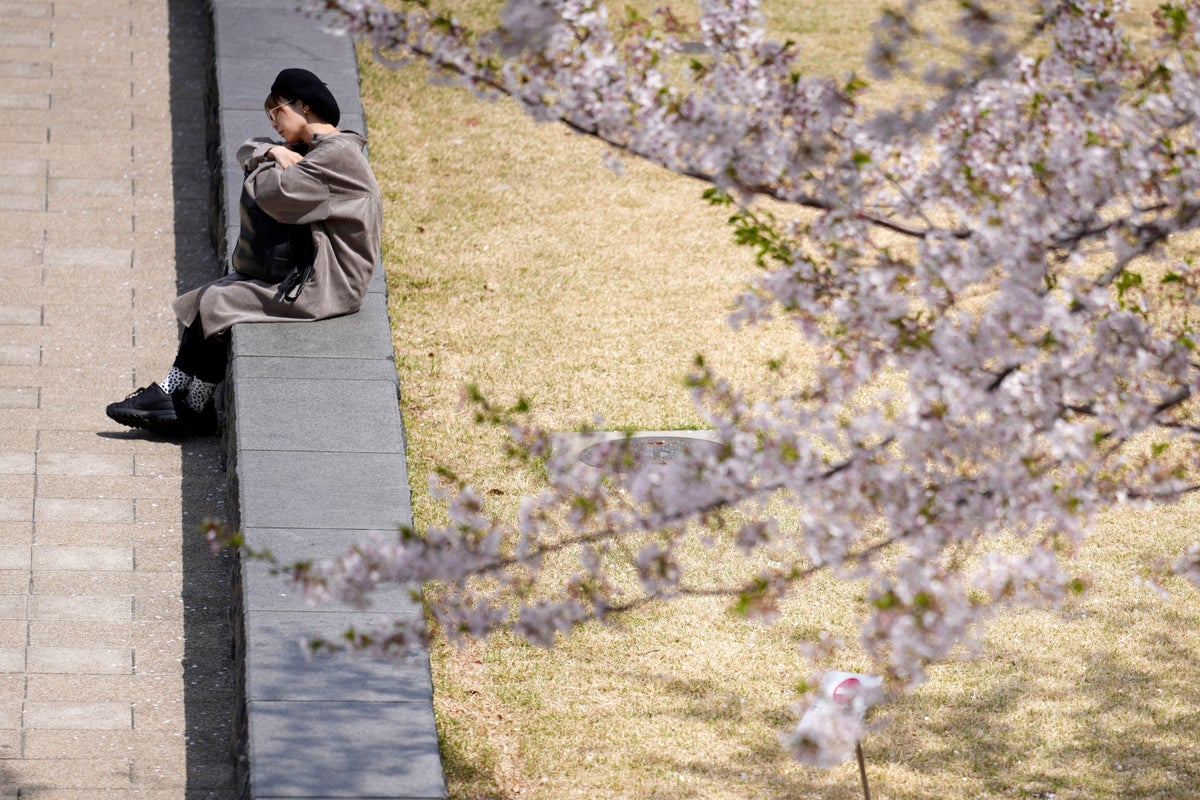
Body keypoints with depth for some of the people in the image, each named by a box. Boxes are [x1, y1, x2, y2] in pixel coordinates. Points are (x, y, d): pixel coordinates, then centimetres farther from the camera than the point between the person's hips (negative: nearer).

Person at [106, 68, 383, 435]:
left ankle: (195, 409, 1)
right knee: (208, 297, 3)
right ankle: (169, 393, 0)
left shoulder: (338, 153, -17)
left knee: (218, 304, -12)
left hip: (327, 287, -10)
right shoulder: (314, 148, 14)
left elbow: (273, 191, -26)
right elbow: (247, 151, 17)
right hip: (306, 271, 10)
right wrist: (274, 152, -5)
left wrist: (265, 168, -4)